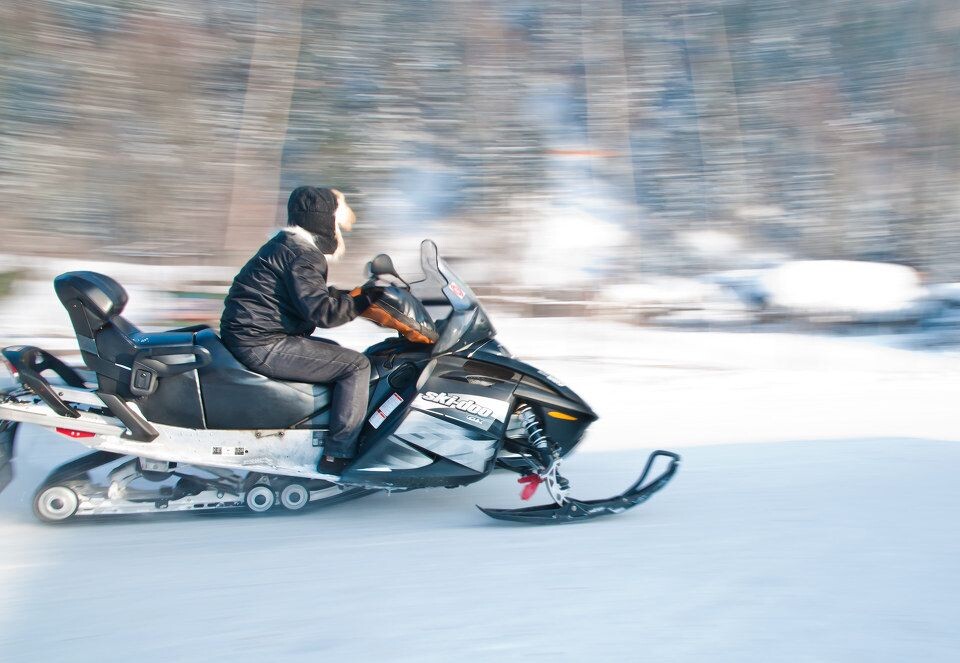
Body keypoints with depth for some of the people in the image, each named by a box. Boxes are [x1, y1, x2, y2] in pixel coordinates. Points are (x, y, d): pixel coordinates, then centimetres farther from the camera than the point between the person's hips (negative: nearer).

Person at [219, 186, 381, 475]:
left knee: (337, 353, 25)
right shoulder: (302, 256, -15)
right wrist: (365, 299, -16)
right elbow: (321, 311, -26)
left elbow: (314, 295, 23)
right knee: (356, 365, -11)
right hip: (263, 346, -11)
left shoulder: (287, 245, 17)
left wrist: (354, 293, 13)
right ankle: (338, 454, -8)